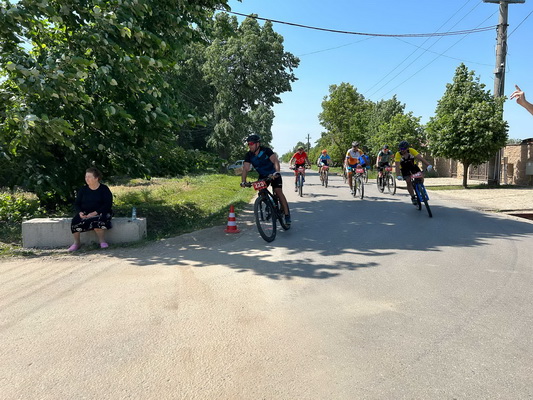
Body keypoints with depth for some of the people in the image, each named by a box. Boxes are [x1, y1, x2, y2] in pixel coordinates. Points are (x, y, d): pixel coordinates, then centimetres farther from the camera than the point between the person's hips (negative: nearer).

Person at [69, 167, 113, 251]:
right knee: (75, 221, -26)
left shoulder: (104, 189, -2)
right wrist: (80, 213, -13)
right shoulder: (83, 190, 12)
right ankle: (76, 243, -7)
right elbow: (76, 204, 11)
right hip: (84, 213, 4)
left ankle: (102, 241, -19)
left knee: (96, 220, -37)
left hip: (99, 213, -4)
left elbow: (108, 204, -11)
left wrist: (95, 213, -22)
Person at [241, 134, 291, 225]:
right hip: (263, 176, 4)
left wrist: (277, 172, -54)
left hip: (274, 174, -4)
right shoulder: (249, 155, -13)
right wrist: (243, 181, -34)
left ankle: (287, 214, -13)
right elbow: (245, 168, -20)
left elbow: (275, 161, -36)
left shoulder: (266, 151, -24)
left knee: (278, 192, -18)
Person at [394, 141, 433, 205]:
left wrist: (428, 165, -48)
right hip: (404, 168, -1)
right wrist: (398, 176, -49)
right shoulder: (398, 154, -30)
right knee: (408, 181, -14)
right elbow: (397, 166, -36)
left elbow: (420, 158, -35)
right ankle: (413, 197, -2)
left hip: (413, 165, 1)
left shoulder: (411, 151, -27)